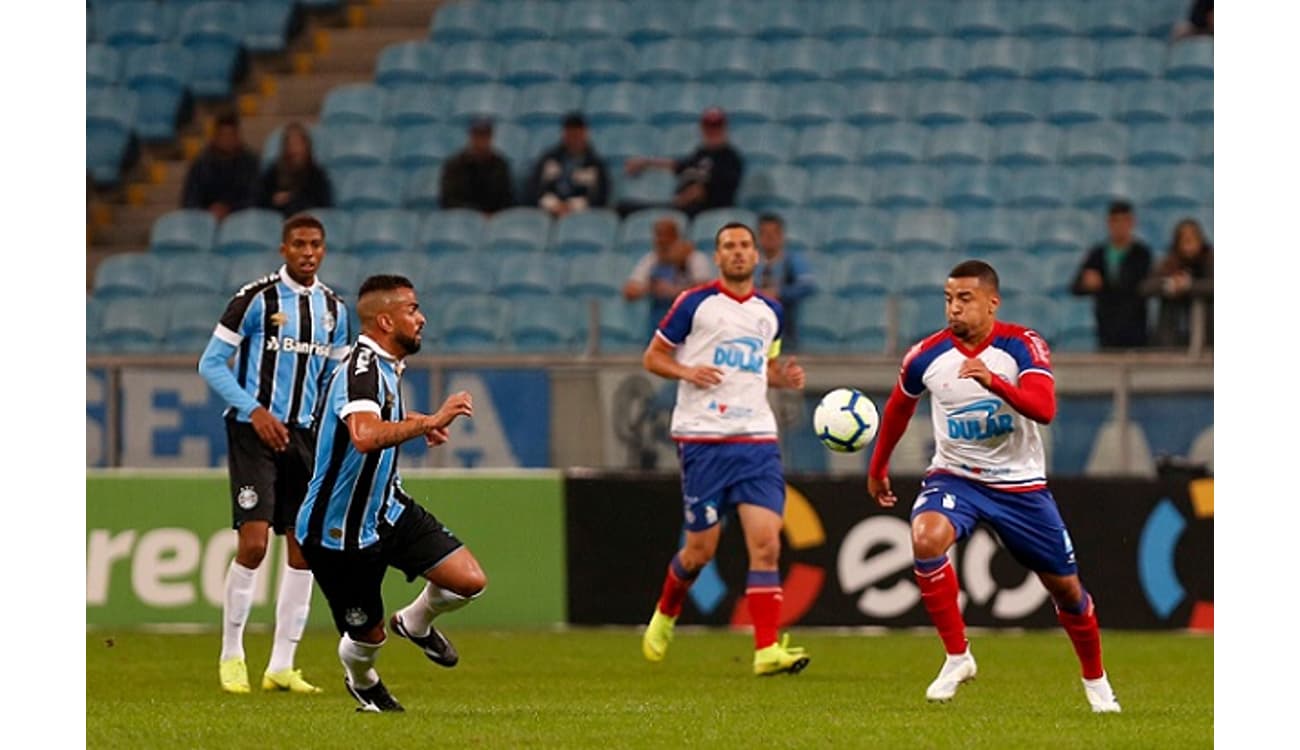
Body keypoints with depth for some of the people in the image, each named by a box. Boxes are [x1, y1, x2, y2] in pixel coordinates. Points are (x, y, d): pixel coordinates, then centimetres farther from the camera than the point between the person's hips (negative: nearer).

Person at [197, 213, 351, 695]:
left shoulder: (333, 309, 9)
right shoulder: (255, 299, -9)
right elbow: (211, 363, -7)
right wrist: (254, 410, -17)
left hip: (303, 434, 6)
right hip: (253, 433, -6)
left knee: (305, 546, 2)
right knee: (254, 542, -13)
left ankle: (282, 666, 8)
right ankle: (231, 657, 1)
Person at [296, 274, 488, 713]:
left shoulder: (385, 365, 5)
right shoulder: (361, 369, -26)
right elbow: (365, 436, -47)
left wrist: (417, 423, 22)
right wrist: (430, 421, -45)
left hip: (389, 510, 8)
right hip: (340, 533, -8)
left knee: (469, 581, -6)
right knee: (367, 636, 6)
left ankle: (416, 623, 25)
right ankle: (362, 681, 42)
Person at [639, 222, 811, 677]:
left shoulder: (770, 312, 14)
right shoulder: (695, 303, 1)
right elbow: (653, 357, 5)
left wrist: (783, 378, 5)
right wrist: (686, 371, -14)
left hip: (757, 438, 3)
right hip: (702, 436, -3)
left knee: (766, 544, -11)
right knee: (701, 549, 2)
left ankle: (767, 650, -14)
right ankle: (665, 614, 32)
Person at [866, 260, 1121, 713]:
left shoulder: (1022, 346, -16)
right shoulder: (927, 356, -9)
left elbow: (1044, 409, -32)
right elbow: (899, 407, 12)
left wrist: (993, 382, -48)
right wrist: (877, 467, 22)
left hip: (1020, 485, -1)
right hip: (954, 476, 1)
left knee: (1066, 588, 8)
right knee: (925, 537, -32)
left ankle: (1095, 680, 35)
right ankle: (957, 656, -19)